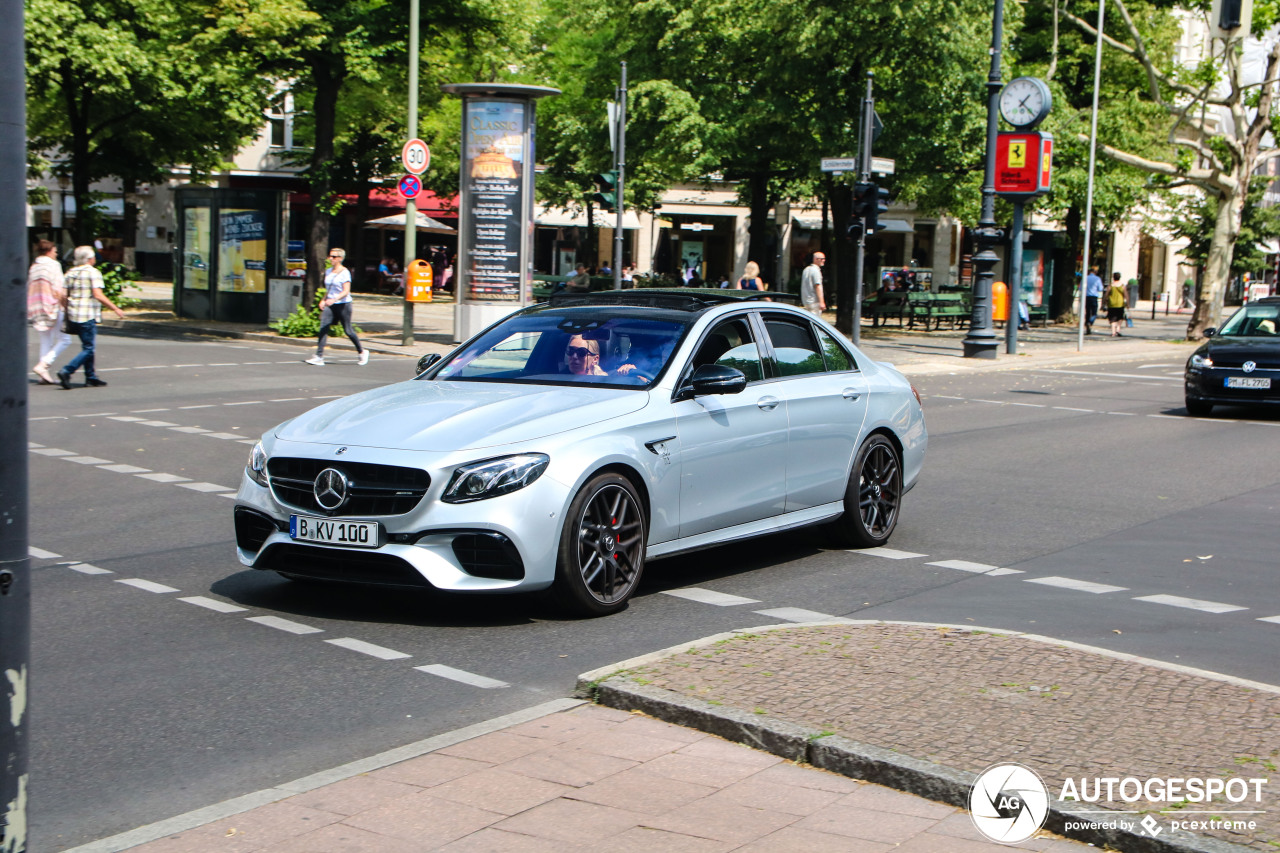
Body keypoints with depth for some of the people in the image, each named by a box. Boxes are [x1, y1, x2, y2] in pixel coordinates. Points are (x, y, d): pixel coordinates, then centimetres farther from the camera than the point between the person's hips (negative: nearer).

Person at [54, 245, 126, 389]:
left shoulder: (70, 273, 12)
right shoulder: (93, 272, -9)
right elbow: (98, 295, -18)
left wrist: (67, 310, 22)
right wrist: (115, 309, -15)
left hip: (73, 316, 8)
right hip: (88, 316, -8)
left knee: (87, 346, 16)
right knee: (88, 349, -4)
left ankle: (91, 377, 17)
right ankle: (66, 372, -15)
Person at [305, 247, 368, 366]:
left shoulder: (345, 272, -9)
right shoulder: (328, 271, 12)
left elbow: (346, 291, -17)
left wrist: (334, 299, -29)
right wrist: (323, 300, 11)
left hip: (343, 304, -6)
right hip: (330, 305, 6)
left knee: (348, 330, 2)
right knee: (323, 328, -10)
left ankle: (362, 352, 24)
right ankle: (319, 357, -14)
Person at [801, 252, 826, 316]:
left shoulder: (807, 269, 15)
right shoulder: (815, 270, -13)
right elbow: (818, 287, -19)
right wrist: (821, 302, -21)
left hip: (806, 300, 9)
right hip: (814, 301, -9)